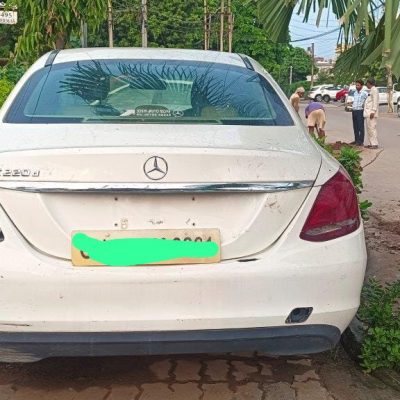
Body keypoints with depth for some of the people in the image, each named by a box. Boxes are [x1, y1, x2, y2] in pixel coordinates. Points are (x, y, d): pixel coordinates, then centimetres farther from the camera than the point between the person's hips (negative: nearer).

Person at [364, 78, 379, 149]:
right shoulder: (371, 90, 20)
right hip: (368, 113, 10)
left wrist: (373, 111, -22)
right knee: (369, 128, 11)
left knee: (372, 128, -11)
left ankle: (375, 144, -10)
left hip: (371, 113, -10)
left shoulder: (374, 90, -10)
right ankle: (371, 143, 15)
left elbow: (375, 102, -17)